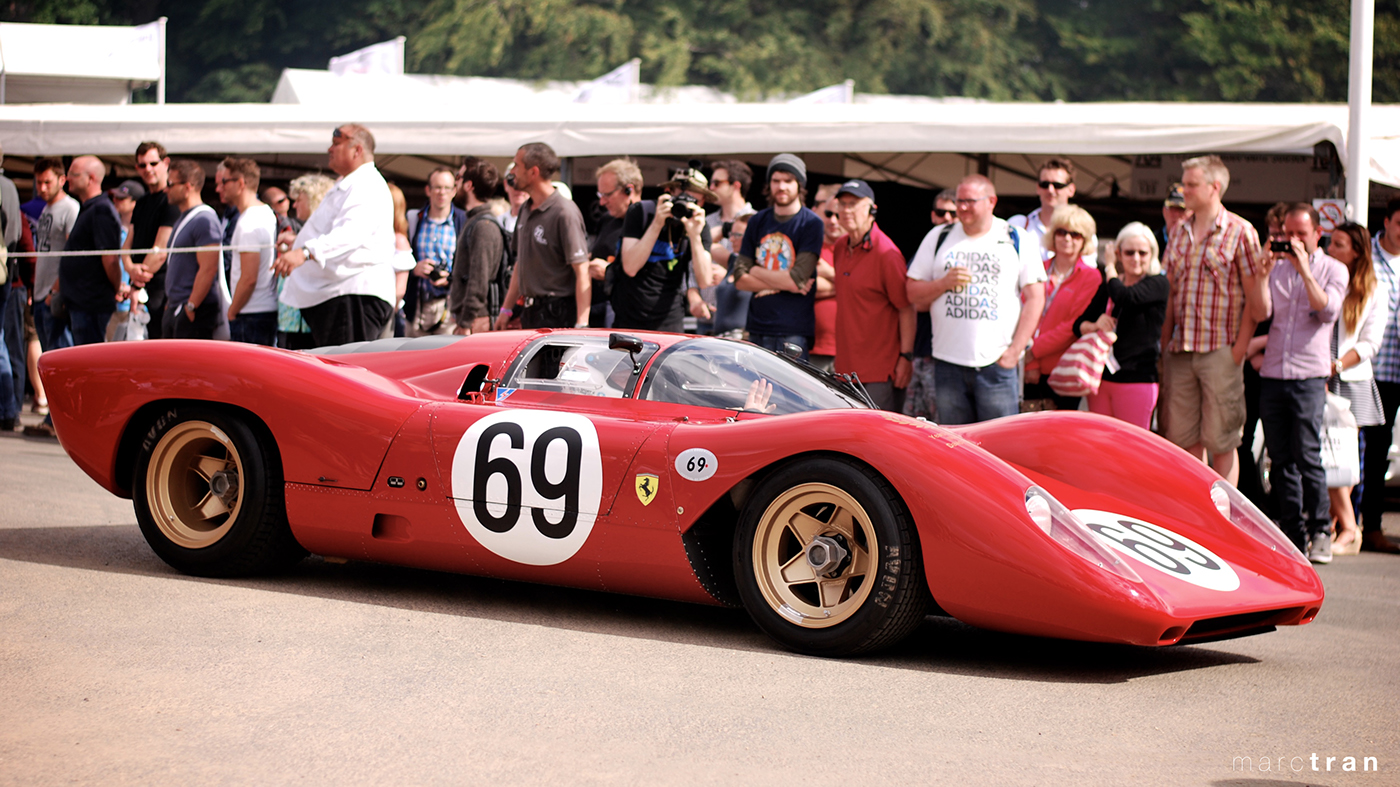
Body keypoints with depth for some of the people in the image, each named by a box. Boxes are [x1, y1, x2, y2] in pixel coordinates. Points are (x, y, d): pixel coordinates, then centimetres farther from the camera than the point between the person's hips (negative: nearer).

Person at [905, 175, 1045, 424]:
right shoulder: (938, 238, 11)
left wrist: (1015, 350, -6)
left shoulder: (1018, 240, 5)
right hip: (948, 363, 2)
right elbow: (913, 293, 11)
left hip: (996, 365, -2)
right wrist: (944, 283, -9)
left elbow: (1035, 298, 2)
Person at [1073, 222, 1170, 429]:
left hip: (1137, 379, -5)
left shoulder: (1158, 284, -2)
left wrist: (1110, 269, -3)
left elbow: (1125, 297, -21)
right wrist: (1094, 325, -9)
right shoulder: (1107, 286, 14)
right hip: (1100, 379, 5)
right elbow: (1078, 325, 14)